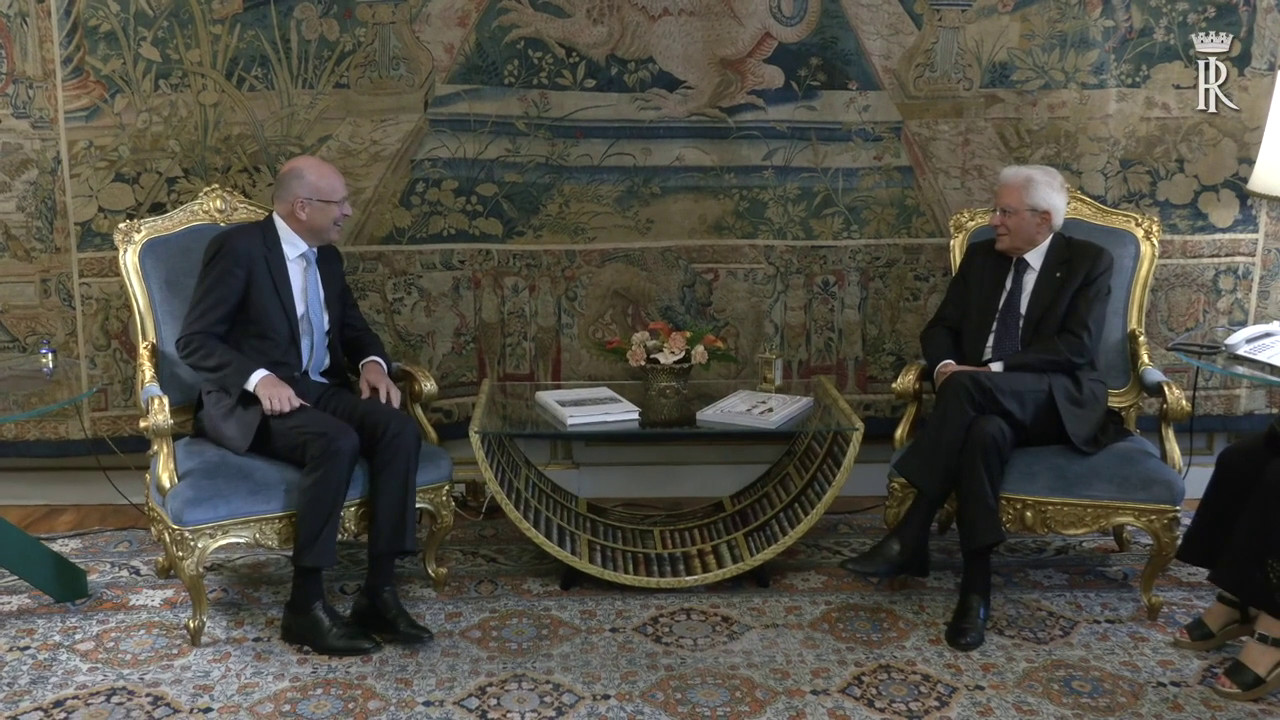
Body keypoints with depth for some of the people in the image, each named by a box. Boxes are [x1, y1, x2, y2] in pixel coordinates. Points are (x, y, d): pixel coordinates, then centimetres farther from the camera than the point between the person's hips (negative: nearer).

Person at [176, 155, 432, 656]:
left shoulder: (326, 257, 13)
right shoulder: (239, 247, -9)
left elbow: (351, 325, 22)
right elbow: (194, 342, -12)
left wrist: (371, 362, -2)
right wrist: (260, 378, -27)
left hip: (319, 389, 7)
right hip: (249, 399, -6)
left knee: (400, 428, -22)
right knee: (337, 441, -35)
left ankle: (379, 593, -20)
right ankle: (306, 605, -24)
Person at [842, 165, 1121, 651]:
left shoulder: (1089, 261, 3)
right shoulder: (980, 257, 16)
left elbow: (1077, 346, -10)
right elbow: (941, 328, 12)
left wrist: (994, 370, -20)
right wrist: (945, 365, -13)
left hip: (1055, 401, -3)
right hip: (984, 398, 3)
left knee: (967, 388, -35)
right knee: (985, 432, -36)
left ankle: (910, 538, -34)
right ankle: (976, 588, -34)